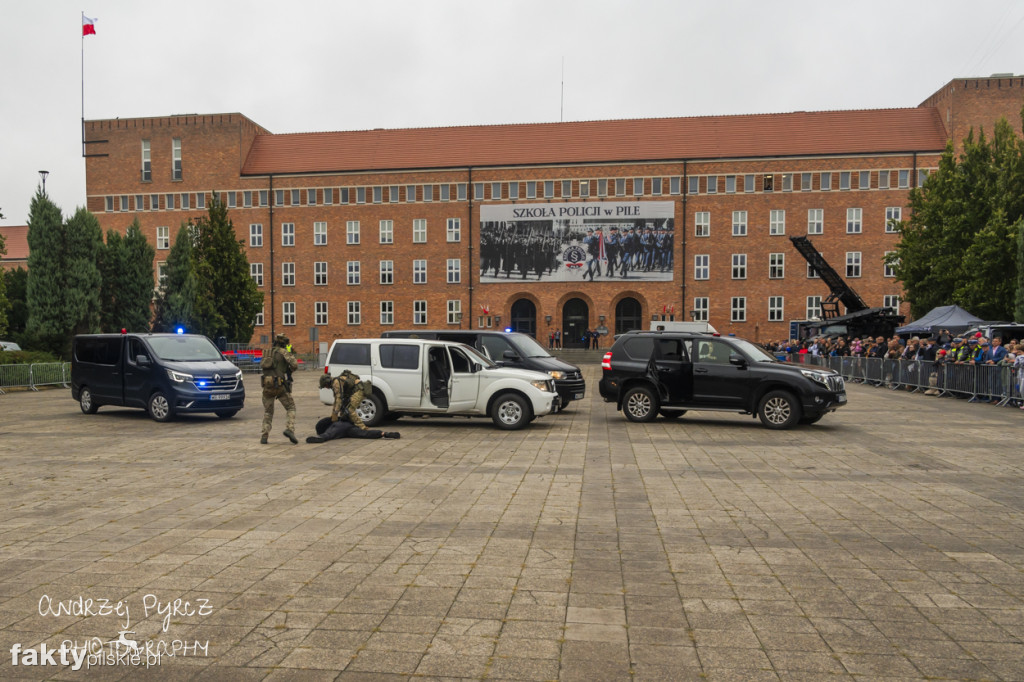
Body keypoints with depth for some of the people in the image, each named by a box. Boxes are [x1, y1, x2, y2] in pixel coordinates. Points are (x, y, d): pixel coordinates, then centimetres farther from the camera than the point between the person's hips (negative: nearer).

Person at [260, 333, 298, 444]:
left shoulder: (267, 352, 15)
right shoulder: (283, 352, -2)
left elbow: (261, 365, 23)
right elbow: (294, 365, -11)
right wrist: (288, 371, 9)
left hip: (267, 385, 5)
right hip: (280, 385, -5)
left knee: (268, 411, 16)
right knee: (291, 407, 8)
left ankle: (264, 436, 9)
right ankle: (289, 429, -12)